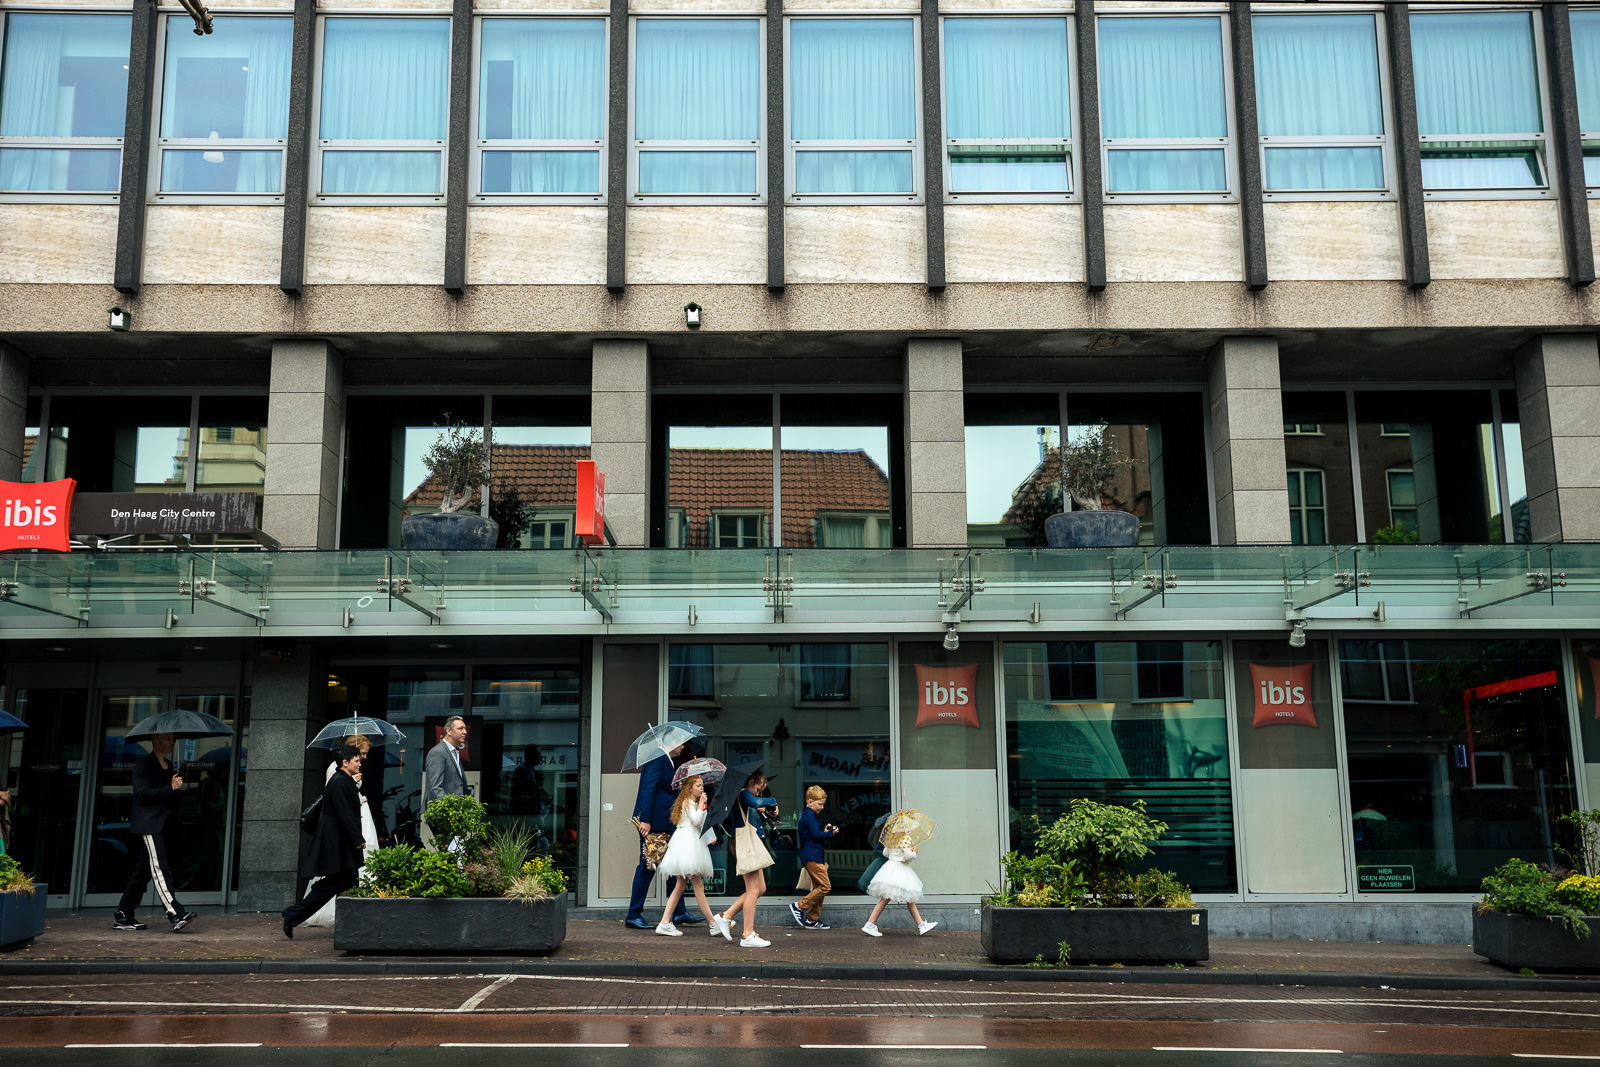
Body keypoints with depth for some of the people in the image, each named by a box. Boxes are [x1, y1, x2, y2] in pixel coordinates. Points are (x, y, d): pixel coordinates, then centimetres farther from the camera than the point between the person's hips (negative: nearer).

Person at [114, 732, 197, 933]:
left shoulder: (169, 765, 19)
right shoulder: (143, 763, -5)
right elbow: (141, 792, -16)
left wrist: (177, 788, 4)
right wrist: (170, 789, -21)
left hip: (162, 823, 9)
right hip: (148, 824, -9)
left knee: (143, 871, 10)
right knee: (160, 868, -13)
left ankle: (122, 916, 16)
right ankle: (176, 914, -19)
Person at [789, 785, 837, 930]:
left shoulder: (807, 815, 20)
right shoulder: (810, 815, -12)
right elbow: (816, 835, -19)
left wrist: (824, 831, 6)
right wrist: (830, 833, -6)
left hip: (813, 856, 11)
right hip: (812, 857, -11)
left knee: (818, 887, 11)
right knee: (825, 886, -13)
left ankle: (812, 920, 12)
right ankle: (799, 907, -9)